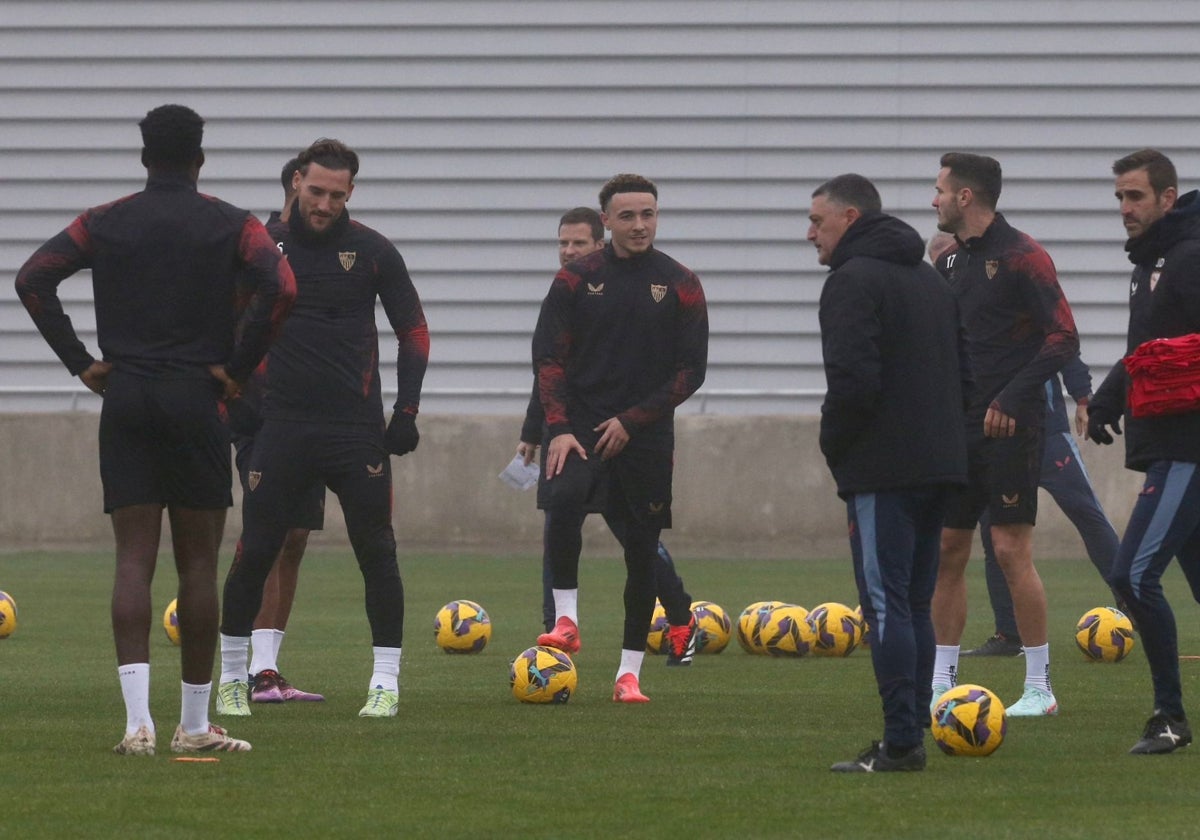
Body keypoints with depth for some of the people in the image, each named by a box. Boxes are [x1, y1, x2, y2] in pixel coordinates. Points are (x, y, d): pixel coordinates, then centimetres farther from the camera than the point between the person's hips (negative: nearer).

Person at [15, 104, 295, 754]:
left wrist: (80, 362, -1)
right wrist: (236, 369, -7)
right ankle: (194, 725, 8)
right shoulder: (229, 225, 1)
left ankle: (137, 721, -14)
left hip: (124, 400, 2)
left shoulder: (104, 223, 6)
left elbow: (33, 279, -4)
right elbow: (280, 288, -15)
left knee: (133, 560, -1)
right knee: (198, 564, 5)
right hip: (196, 400, -2)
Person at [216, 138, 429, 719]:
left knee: (376, 551, -2)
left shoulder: (373, 251, 1)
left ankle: (386, 682, 6)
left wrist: (406, 411, 0)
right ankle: (231, 677, 12)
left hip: (357, 430, 0)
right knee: (255, 552, -1)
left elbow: (413, 332, 8)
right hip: (281, 425, 0)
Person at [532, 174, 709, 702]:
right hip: (582, 425, -1)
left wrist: (632, 421, -8)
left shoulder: (680, 285, 2)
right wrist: (559, 428, -10)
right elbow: (548, 355, 2)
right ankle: (566, 621, -20)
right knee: (564, 500, -30)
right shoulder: (576, 279, 3)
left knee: (643, 550, 2)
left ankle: (629, 673, 11)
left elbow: (691, 370, 1)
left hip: (647, 435, 1)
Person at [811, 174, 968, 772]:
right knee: (914, 605, 13)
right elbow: (962, 373, 22)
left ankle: (901, 742, -12)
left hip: (882, 469, -9)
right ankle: (912, 734, 13)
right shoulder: (931, 280, 20)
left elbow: (852, 380, -19)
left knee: (886, 604, -8)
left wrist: (834, 446, -5)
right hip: (938, 464, 9)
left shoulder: (853, 280, -9)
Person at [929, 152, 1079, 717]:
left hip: (1009, 426, -8)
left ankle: (1039, 687, 0)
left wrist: (1011, 398, -21)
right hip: (961, 427, 8)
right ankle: (942, 681, 14)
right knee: (946, 549, 7)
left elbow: (1064, 339, -15)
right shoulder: (953, 261, 13)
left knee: (1012, 550, -7)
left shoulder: (1021, 256, -11)